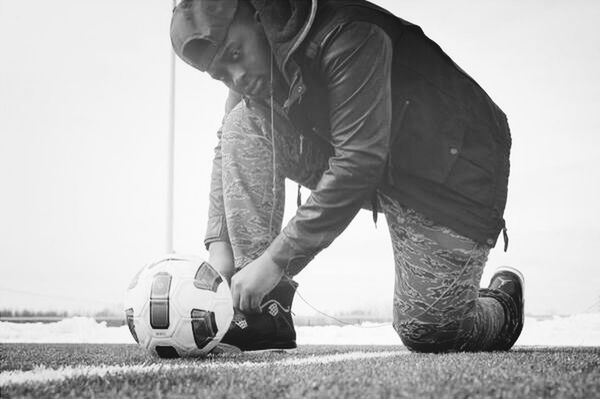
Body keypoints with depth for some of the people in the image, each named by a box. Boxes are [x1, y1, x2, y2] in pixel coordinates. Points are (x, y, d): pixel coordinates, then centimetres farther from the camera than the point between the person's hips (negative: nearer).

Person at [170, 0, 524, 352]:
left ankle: (504, 297, 30)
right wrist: (219, 244, -12)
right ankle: (262, 312, -11)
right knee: (243, 123, -11)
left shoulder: (347, 36, -29)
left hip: (453, 169, -7)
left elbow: (358, 163, -33)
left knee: (428, 333, -8)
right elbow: (232, 147, 3)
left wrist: (276, 260, -31)